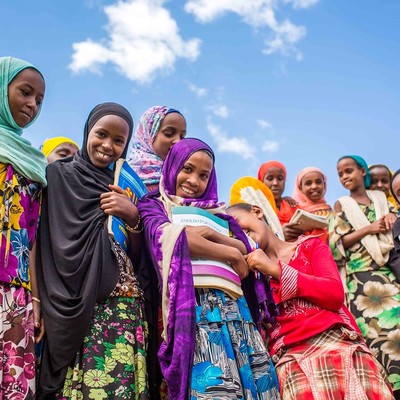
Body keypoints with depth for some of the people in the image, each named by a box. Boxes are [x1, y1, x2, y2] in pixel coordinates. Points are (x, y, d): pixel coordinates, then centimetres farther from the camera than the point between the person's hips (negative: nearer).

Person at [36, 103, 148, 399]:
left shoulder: (125, 189, 17)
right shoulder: (58, 175, 6)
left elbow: (137, 256, 13)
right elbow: (41, 241, -2)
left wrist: (133, 217, -3)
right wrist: (37, 302, -12)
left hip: (120, 308, 4)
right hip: (68, 307, -3)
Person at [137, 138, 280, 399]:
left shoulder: (216, 213, 25)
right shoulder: (154, 206, 12)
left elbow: (245, 247, 11)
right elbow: (172, 237, -9)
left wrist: (210, 233, -8)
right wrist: (231, 254, -2)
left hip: (233, 308, 5)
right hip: (193, 308, -5)